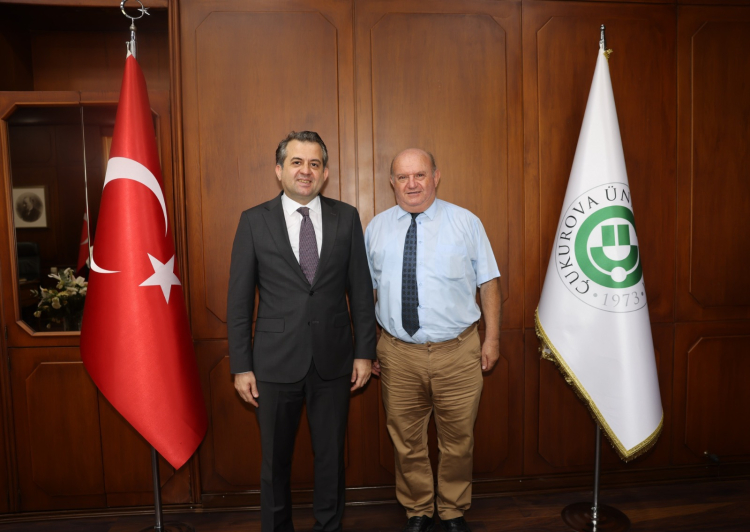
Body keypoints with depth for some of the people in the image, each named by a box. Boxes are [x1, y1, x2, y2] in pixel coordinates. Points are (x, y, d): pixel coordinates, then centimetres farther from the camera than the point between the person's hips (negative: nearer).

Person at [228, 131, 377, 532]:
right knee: (275, 460, 15)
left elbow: (361, 290, 3)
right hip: (276, 362, -1)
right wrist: (241, 366, -4)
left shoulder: (346, 218, 1)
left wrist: (364, 352, 1)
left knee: (331, 456, 15)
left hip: (333, 360, 1)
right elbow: (239, 300, -2)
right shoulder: (254, 221, -2)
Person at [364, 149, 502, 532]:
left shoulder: (466, 223, 0)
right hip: (397, 355, 2)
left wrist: (492, 338, -1)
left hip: (458, 354, -1)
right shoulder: (376, 228, 5)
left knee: (458, 441, 13)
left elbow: (489, 283, 2)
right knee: (406, 442, 14)